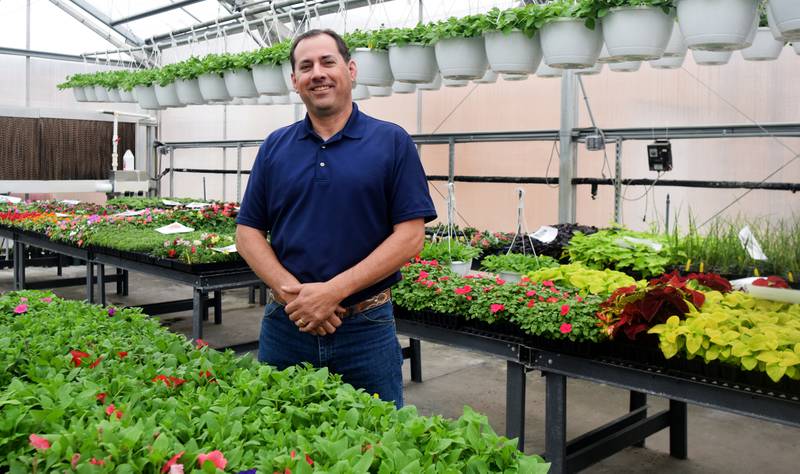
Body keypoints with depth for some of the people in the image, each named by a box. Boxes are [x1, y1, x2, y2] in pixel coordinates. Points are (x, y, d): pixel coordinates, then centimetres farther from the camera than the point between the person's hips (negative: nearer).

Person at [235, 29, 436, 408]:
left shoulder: (392, 142, -2)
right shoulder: (275, 147, 7)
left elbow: (410, 234, -8)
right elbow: (248, 232, 6)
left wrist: (333, 291, -16)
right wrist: (291, 291, -12)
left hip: (366, 327, -2)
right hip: (285, 325, 3)